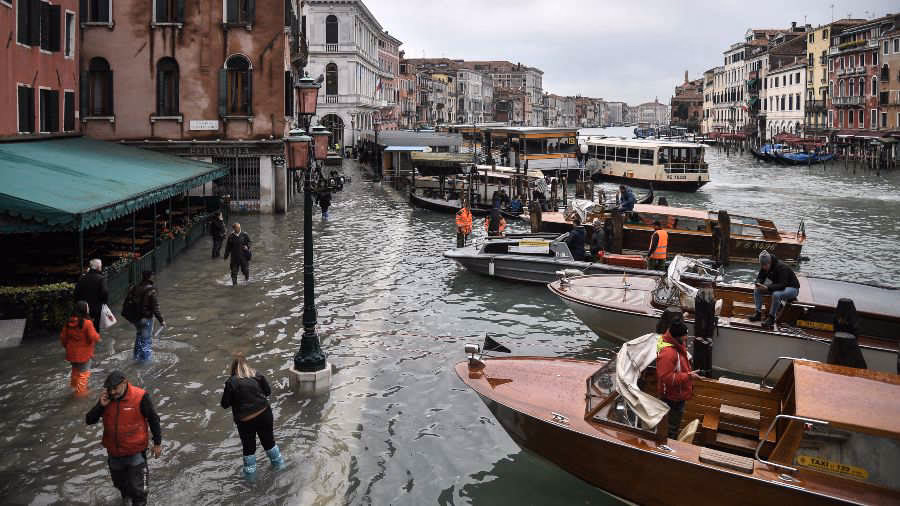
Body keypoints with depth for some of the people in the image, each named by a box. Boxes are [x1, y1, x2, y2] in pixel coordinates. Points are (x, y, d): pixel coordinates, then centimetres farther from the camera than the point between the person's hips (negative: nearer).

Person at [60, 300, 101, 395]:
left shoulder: (69, 322, -5)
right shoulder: (87, 323, -23)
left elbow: (63, 336, 4)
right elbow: (94, 337, -23)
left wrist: (66, 346, 19)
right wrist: (98, 336, -1)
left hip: (71, 353, 6)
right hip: (83, 354, -6)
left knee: (75, 370, 27)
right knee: (84, 373, 11)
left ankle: (74, 386, 42)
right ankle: (81, 391, 17)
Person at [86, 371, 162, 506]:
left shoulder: (140, 397, -20)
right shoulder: (106, 399, -6)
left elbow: (153, 419, -10)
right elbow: (89, 420, -3)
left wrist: (157, 443, -6)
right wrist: (101, 405, -20)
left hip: (135, 452, -5)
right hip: (114, 452, 5)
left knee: (137, 488, 0)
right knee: (119, 482, 27)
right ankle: (126, 494, 57)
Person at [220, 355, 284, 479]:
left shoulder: (231, 382, -14)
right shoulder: (257, 375, -4)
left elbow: (225, 404, -9)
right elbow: (268, 392, 5)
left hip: (245, 421, -3)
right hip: (264, 414, 3)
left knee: (248, 447, 17)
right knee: (269, 441, 23)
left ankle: (250, 473, 29)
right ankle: (278, 463, 39)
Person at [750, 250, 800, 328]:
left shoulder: (781, 267, -30)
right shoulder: (764, 267, -8)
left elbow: (782, 285, -35)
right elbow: (760, 277, 2)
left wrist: (767, 288, -46)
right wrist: (758, 284, -23)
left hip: (792, 288, -8)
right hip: (777, 286, 8)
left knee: (776, 294, -38)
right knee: (757, 290, -7)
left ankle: (771, 318, -26)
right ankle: (758, 313, -9)